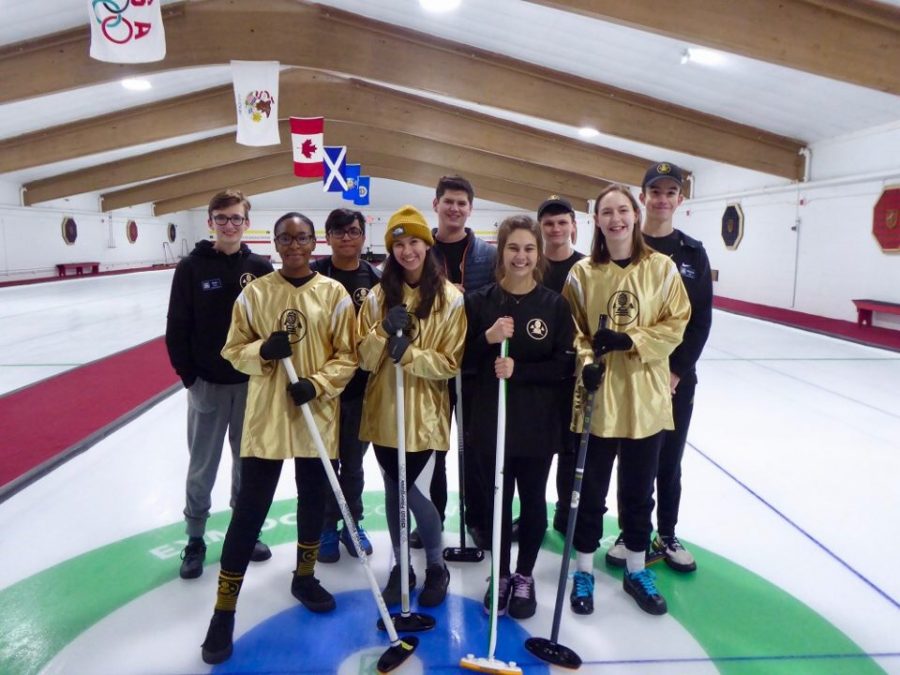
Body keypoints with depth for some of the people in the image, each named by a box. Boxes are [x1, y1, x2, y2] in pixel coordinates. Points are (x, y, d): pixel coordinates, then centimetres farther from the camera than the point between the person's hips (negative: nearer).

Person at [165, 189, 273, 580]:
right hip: (206, 384, -1)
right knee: (202, 467, 9)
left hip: (252, 382, 2)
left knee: (249, 462, 14)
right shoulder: (191, 268, -4)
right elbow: (177, 328, -2)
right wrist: (188, 374, -7)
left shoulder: (261, 268, 0)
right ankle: (195, 539, 26)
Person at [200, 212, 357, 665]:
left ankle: (304, 577, 41)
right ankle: (224, 609, 16)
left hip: (317, 416, 2)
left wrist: (317, 384, -16)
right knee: (249, 511, 2)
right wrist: (263, 351, -18)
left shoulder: (334, 293, -2)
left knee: (314, 501, 16)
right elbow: (234, 351, 2)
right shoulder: (254, 293, -1)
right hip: (265, 418, -1)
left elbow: (347, 356, -1)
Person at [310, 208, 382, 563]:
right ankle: (326, 527, 28)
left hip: (362, 386, 2)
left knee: (354, 461, 15)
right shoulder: (313, 274, -5)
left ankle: (353, 524, 32)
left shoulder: (376, 280, 1)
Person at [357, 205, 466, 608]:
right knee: (393, 492, 14)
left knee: (416, 494, -2)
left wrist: (409, 354, -23)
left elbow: (451, 364, -9)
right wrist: (384, 332, -19)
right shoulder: (378, 295, 2)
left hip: (425, 414, -3)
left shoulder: (450, 298, -7)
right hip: (383, 412, 4)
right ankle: (400, 566, 35)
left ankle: (436, 567, 25)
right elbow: (364, 358, -1)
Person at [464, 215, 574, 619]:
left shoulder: (555, 304, -3)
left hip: (538, 422, 0)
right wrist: (488, 338, -20)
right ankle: (501, 576, 32)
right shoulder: (479, 301, -2)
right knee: (497, 500, 12)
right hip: (491, 420, 1)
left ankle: (525, 577, 32)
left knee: (532, 500, 13)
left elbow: (565, 364, -6)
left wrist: (518, 369, -19)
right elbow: (463, 359, -1)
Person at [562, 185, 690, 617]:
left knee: (639, 488, 15)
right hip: (597, 396, -1)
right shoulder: (583, 272, -3)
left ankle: (636, 569, 34)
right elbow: (573, 330, 0)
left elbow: (675, 325, -3)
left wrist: (628, 339, -17)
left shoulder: (662, 267, -2)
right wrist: (586, 362, -17)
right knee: (592, 487, 11)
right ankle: (584, 569, 29)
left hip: (645, 395, 1)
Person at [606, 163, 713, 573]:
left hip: (678, 376, 2)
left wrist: (677, 370, -8)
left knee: (670, 458, 12)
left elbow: (701, 319, 2)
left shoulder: (693, 253, 4)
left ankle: (666, 536, 28)